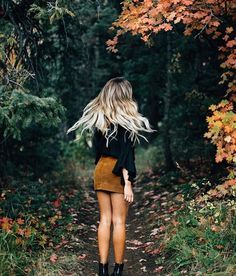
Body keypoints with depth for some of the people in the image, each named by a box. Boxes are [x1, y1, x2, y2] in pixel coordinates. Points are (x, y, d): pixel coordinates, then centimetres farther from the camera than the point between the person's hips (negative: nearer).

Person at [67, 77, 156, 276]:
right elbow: (126, 153, -16)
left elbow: (97, 148, 9)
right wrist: (128, 182, -16)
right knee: (119, 221, 3)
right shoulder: (126, 120, -12)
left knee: (104, 219, 10)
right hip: (118, 172, -5)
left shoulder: (98, 118, 4)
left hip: (101, 169, 5)